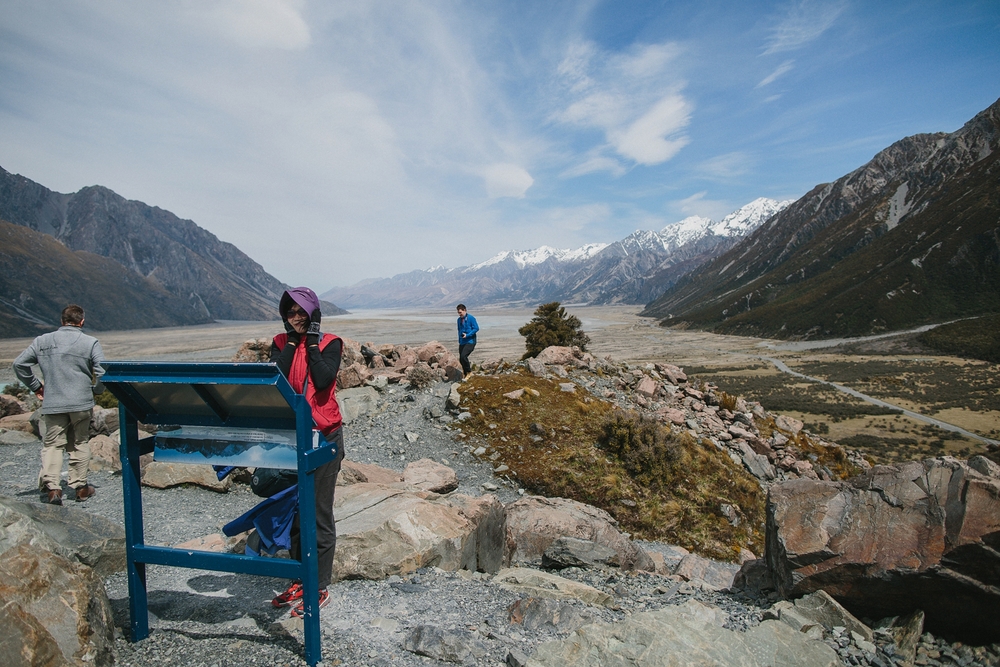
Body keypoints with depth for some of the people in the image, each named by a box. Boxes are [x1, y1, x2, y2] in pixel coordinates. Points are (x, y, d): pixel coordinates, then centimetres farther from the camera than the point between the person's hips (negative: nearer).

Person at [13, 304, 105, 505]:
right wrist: (95, 390, 7)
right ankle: (80, 487, 16)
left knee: (52, 445, 8)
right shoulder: (90, 342, -4)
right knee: (80, 444, 10)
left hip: (52, 404, 1)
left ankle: (51, 487, -5)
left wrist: (35, 386, 16)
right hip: (81, 403, -1)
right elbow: (102, 373, -11)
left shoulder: (42, 341, 5)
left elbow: (19, 364, 7)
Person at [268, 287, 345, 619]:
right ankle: (299, 579, 29)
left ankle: (320, 588, 13)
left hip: (323, 436, -5)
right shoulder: (280, 343, 8)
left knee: (319, 514, 1)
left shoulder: (329, 343, -3)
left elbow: (323, 380, -20)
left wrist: (312, 342, -12)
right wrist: (292, 341, -7)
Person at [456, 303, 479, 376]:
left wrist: (467, 335, -18)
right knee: (461, 359, 6)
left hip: (470, 341, -7)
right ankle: (465, 374, 21)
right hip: (462, 342, 7)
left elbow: (476, 328, -10)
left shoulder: (471, 318, -8)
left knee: (463, 356, -22)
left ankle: (469, 372, -4)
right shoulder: (459, 320, 11)